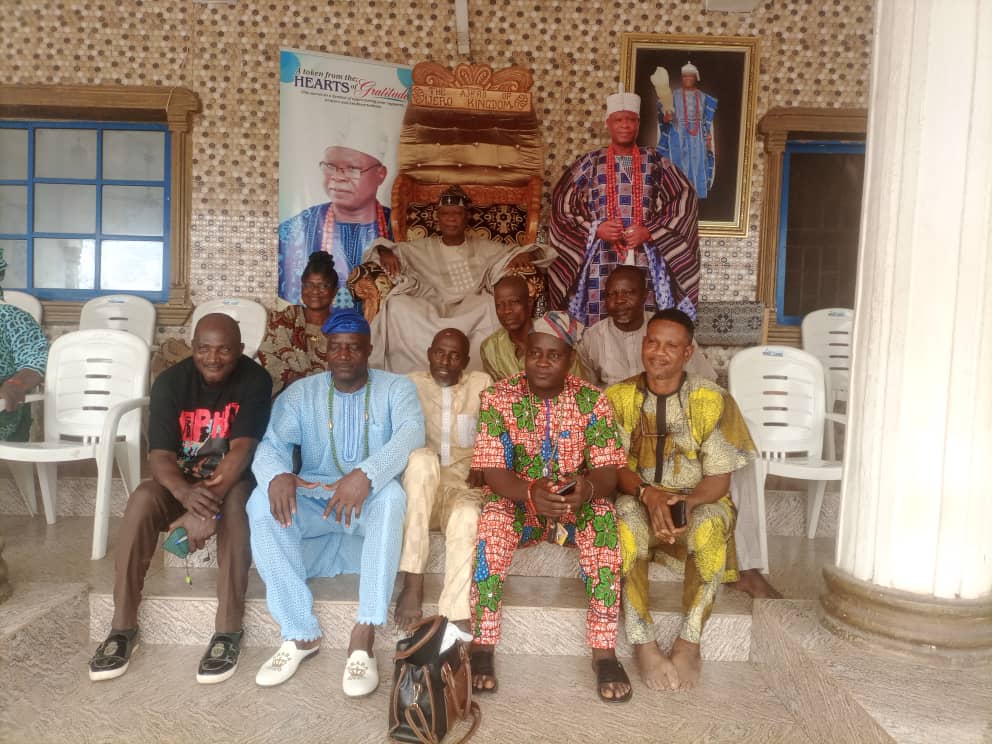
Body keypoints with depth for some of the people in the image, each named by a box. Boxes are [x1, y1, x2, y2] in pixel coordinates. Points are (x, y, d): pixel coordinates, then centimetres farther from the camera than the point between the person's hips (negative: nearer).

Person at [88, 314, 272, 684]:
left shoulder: (254, 380, -17)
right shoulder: (170, 382, -11)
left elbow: (241, 450, -26)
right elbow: (159, 455, -19)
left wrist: (208, 504, -42)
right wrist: (186, 494, -41)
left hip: (234, 480, -2)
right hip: (181, 480, 2)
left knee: (235, 502, -36)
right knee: (142, 499, -28)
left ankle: (228, 630, -28)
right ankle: (123, 626, -17)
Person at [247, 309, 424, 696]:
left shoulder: (396, 388, -1)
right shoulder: (300, 392, 6)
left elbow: (411, 433, -21)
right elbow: (272, 443, -9)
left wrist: (365, 474, -40)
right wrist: (277, 475, -35)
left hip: (370, 501, -2)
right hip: (313, 501, 2)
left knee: (392, 493, -36)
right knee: (263, 501, -27)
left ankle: (364, 635, -33)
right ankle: (300, 633, -20)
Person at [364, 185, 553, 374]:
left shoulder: (484, 248, 17)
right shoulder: (423, 248, 17)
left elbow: (526, 252, 18)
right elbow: (380, 247, 19)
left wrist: (525, 255, -6)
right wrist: (385, 252, -5)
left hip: (474, 312, 0)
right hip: (430, 312, 0)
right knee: (397, 305, -30)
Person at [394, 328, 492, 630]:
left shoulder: (482, 384, 11)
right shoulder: (411, 384, 11)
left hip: (464, 487, 0)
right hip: (420, 491, 0)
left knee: (467, 516, -37)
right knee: (423, 458, -35)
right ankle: (413, 583, -34)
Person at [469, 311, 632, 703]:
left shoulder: (591, 399, -7)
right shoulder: (498, 397, -9)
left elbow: (607, 470, -12)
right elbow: (492, 471, -16)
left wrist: (589, 488, -38)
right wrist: (530, 492, -37)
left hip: (577, 505, 1)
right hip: (518, 500, 0)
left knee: (603, 518, -31)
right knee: (493, 517, -33)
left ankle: (604, 651, -23)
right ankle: (482, 646, -23)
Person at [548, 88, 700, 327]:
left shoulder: (655, 162, 8)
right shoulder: (590, 163, 7)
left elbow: (684, 202, 5)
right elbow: (563, 203, 7)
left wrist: (650, 231, -8)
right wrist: (596, 228, -8)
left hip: (646, 259, 1)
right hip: (602, 259, 0)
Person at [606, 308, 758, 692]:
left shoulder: (712, 400, -7)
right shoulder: (618, 397, -4)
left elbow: (718, 479, -6)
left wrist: (684, 502, -27)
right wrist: (648, 494, -26)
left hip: (697, 502, 0)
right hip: (637, 499, 1)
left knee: (710, 527, -35)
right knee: (626, 520, -34)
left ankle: (689, 642, -19)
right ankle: (643, 644, -25)